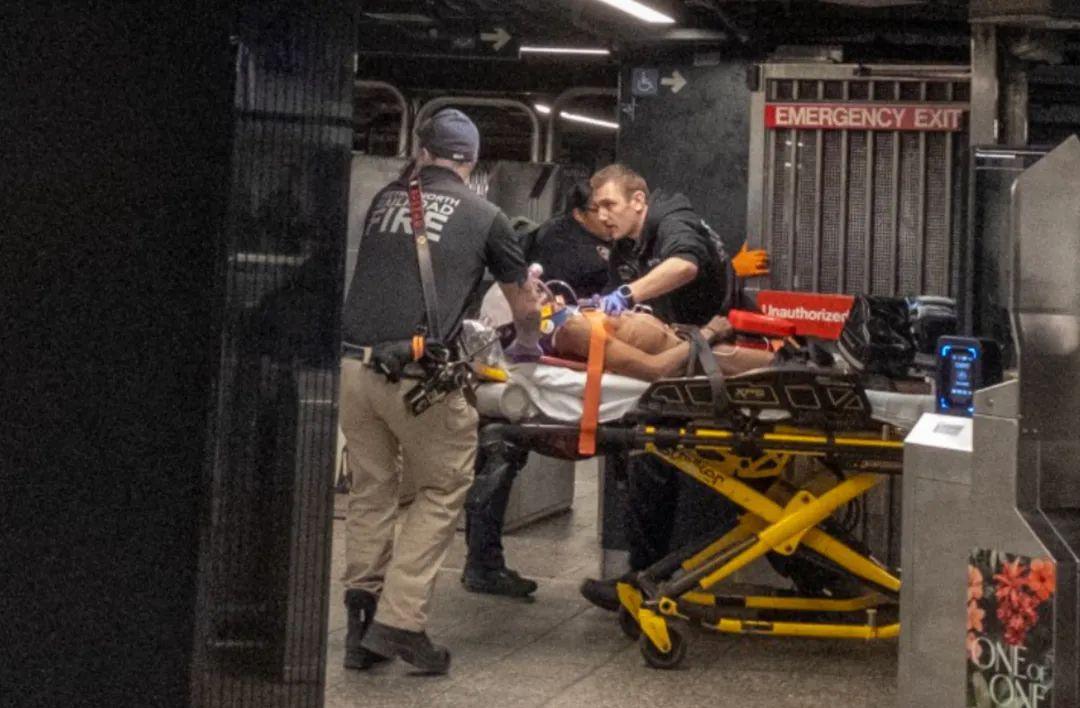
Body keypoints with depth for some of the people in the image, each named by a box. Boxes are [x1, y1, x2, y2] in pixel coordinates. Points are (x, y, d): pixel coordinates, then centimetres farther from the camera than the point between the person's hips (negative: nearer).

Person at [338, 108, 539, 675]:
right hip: (415, 372, -4)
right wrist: (527, 342, 44)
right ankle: (398, 621, 2)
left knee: (370, 490, 15)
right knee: (441, 490, 10)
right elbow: (523, 304, 23)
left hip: (351, 361, 4)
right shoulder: (484, 217, 10)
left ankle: (361, 625, 14)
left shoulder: (385, 199, 18)